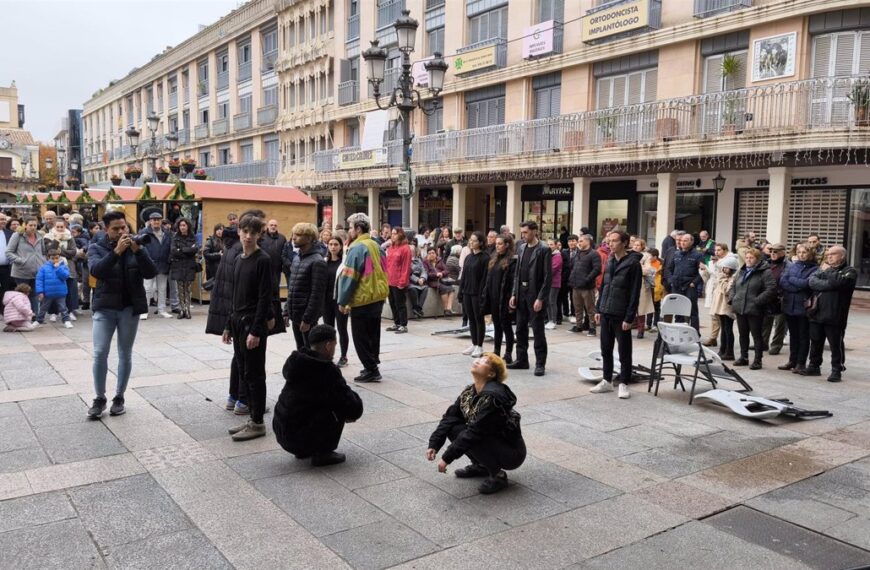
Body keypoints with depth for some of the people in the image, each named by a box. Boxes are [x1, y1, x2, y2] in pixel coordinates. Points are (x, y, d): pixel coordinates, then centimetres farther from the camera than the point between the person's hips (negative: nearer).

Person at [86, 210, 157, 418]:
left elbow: (151, 273, -10)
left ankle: (119, 397, 21)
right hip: (105, 307, -1)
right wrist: (116, 251, -32)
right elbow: (96, 271, -21)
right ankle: (100, 398, 12)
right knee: (100, 353, -3)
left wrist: (138, 250, -23)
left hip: (130, 307, 1)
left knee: (125, 354, 8)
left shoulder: (136, 246, 2)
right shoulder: (96, 247, -2)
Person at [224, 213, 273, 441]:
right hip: (238, 321, 8)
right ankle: (253, 418, 21)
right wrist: (229, 325, 15)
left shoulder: (263, 260, -12)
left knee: (254, 373, -2)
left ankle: (258, 423, 7)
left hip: (254, 322, -8)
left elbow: (265, 298, -16)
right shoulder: (239, 259, 12)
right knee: (243, 373, 12)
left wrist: (256, 330, -20)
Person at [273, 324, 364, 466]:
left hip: (280, 433, 8)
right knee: (339, 406, -8)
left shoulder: (297, 361, 6)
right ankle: (322, 454, -2)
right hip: (297, 438, -8)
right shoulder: (327, 371, -18)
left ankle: (302, 451, 21)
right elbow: (354, 409, -17)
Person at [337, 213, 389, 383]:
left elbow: (349, 276, -17)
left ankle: (371, 370, 2)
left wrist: (343, 301, -10)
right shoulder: (375, 245, 10)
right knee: (372, 334, 16)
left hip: (362, 299, -8)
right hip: (378, 297, 8)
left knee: (361, 338, 1)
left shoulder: (357, 248, -16)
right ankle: (372, 366, 24)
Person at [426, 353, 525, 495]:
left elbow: (474, 432, -29)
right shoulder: (470, 391, -2)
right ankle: (480, 466, 10)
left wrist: (447, 458, -25)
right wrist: (433, 445, -13)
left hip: (511, 452, -8)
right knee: (453, 427, -7)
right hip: (491, 441, 8)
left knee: (463, 434, -28)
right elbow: (450, 417, -2)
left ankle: (498, 475, -9)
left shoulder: (492, 396, -27)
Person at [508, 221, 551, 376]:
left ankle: (540, 363, 7)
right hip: (521, 293, 7)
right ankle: (521, 360, 22)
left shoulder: (544, 250, -10)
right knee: (521, 329, 12)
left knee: (538, 330, -1)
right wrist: (514, 294, 7)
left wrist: (540, 298, -18)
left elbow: (548, 277, -13)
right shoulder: (521, 248, 11)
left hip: (535, 295, -7)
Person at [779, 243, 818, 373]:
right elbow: (782, 282, -3)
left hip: (804, 307, -4)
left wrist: (791, 279, -7)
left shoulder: (815, 269, -4)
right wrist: (800, 286, -13)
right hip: (789, 305, 4)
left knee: (804, 336, 6)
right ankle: (792, 361, 23)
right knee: (793, 335, 14)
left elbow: (808, 283, -19)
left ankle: (801, 363, 12)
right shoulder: (791, 266, 9)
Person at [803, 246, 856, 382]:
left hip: (834, 316, -5)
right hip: (816, 314, 5)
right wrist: (827, 284, -16)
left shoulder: (849, 271, 0)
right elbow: (812, 281, -1)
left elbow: (838, 282, -22)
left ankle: (836, 370, 12)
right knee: (815, 343, 14)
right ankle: (814, 366, 26)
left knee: (836, 345, 2)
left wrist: (827, 271, -7)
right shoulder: (823, 268, 17)